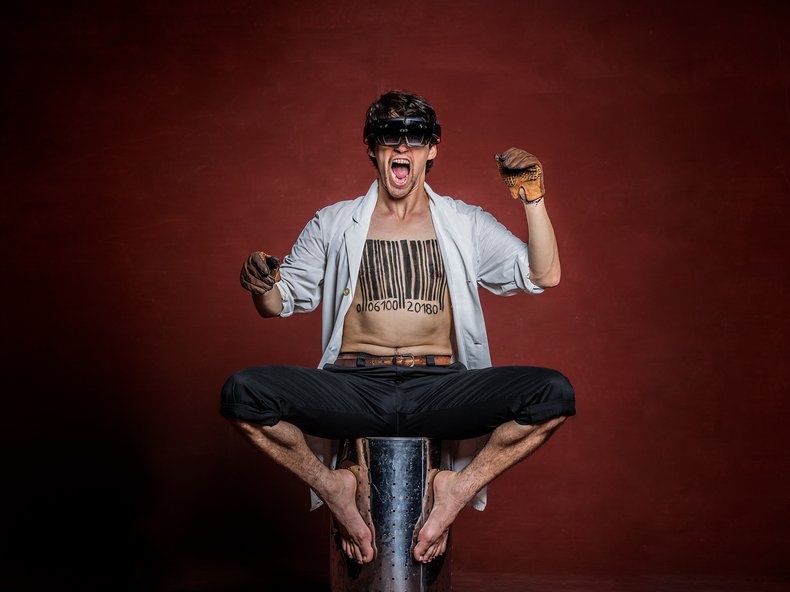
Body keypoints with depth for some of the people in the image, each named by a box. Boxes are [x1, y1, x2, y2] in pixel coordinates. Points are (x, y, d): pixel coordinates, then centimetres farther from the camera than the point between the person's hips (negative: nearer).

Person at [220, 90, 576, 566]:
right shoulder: (334, 224, 16)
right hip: (354, 386, 0)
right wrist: (262, 285, -9)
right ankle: (333, 486, -3)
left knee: (555, 393, -25)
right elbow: (279, 305, 15)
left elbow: (544, 276, 6)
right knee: (243, 392, -26)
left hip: (439, 388, 0)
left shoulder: (467, 224, 15)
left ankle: (458, 488, -5)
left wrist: (533, 197, -3)